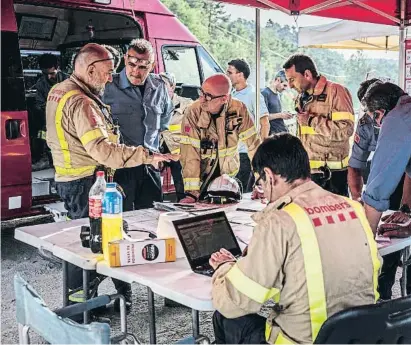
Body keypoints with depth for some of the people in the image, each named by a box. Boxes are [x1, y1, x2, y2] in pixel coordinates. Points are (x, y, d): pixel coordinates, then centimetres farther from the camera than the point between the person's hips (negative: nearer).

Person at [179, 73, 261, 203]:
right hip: (202, 178, -1)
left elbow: (254, 144, -12)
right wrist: (192, 193, -30)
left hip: (230, 176, 2)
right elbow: (190, 154, -24)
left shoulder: (238, 109, -17)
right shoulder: (193, 113, -22)